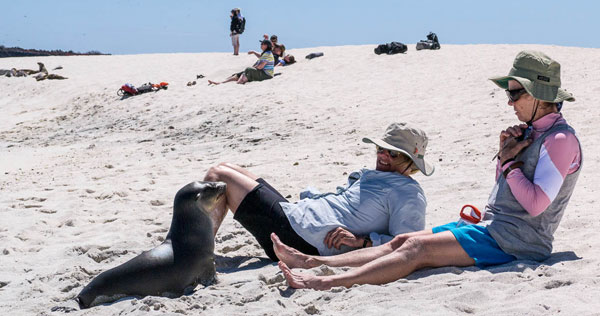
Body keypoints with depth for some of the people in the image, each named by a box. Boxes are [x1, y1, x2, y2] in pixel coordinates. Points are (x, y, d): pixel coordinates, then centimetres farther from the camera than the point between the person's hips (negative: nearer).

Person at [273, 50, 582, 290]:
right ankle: (313, 262, -8)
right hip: (491, 227, 9)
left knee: (419, 248, -21)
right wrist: (505, 153, 3)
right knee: (403, 240, -3)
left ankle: (326, 283, -27)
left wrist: (510, 162, -11)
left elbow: (536, 203, -23)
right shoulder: (532, 131, 16)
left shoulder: (561, 139, -14)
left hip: (515, 240, -9)